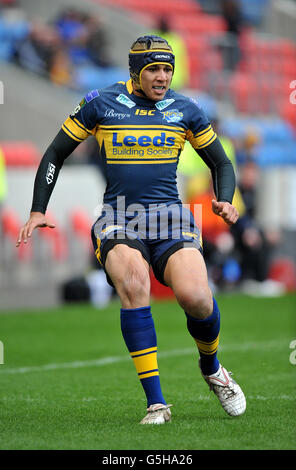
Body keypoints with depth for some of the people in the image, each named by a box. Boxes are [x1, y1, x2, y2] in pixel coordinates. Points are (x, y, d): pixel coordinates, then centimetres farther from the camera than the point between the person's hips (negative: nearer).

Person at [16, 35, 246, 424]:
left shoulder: (185, 110, 8)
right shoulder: (100, 104, 3)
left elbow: (221, 163, 19)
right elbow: (55, 154, 12)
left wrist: (224, 201, -1)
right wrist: (38, 211, 3)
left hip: (170, 218, 1)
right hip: (118, 220, -1)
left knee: (195, 296, -25)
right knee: (132, 279, -34)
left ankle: (211, 367, 12)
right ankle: (156, 403, -28)